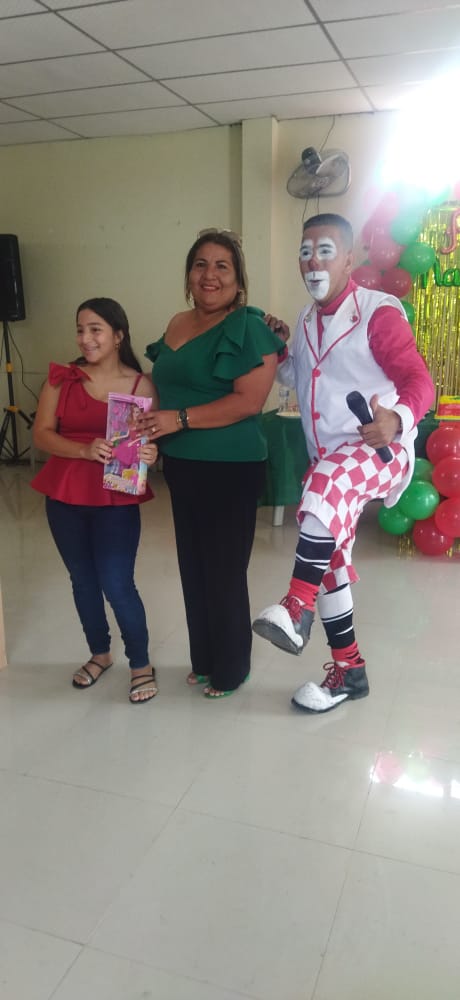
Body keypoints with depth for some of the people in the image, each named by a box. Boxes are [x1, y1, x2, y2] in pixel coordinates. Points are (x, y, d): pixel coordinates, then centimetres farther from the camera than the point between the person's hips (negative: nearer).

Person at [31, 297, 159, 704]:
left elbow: (152, 442, -1)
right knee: (83, 580, 14)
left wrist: (149, 454, -24)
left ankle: (141, 664, 17)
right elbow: (42, 434, -5)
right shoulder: (62, 379, 1)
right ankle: (100, 653, 36)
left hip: (116, 499, -3)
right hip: (65, 496, 3)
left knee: (117, 585, -4)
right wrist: (85, 450, -21)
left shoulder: (141, 385, -5)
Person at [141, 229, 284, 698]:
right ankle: (203, 659, 34)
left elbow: (249, 400, -21)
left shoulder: (248, 326, -12)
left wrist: (180, 419, -22)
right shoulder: (176, 324, 11)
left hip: (229, 469, -7)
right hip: (182, 466, 8)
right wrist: (154, 430, 6)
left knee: (225, 572, 3)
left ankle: (231, 668, 23)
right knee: (193, 567, 16)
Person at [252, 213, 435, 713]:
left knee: (327, 483, -41)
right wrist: (279, 351, 6)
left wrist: (397, 420, -41)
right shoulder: (307, 319, 12)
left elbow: (419, 380, -19)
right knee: (329, 562, 8)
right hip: (327, 461, 8)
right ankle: (348, 669, 22)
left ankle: (297, 608, -36)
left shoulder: (378, 311, -11)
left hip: (378, 450, -8)